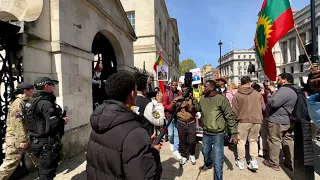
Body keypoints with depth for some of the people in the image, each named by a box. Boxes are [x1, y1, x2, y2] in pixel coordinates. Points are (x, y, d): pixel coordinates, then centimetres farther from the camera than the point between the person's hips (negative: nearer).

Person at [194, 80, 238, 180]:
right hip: (206, 133, 6)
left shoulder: (222, 99, -17)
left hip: (218, 135, -6)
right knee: (205, 153, 30)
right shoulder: (203, 98, 1)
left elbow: (230, 117, -14)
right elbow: (198, 108, 17)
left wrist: (234, 133, -15)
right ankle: (208, 164, 60)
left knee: (218, 163, -2)